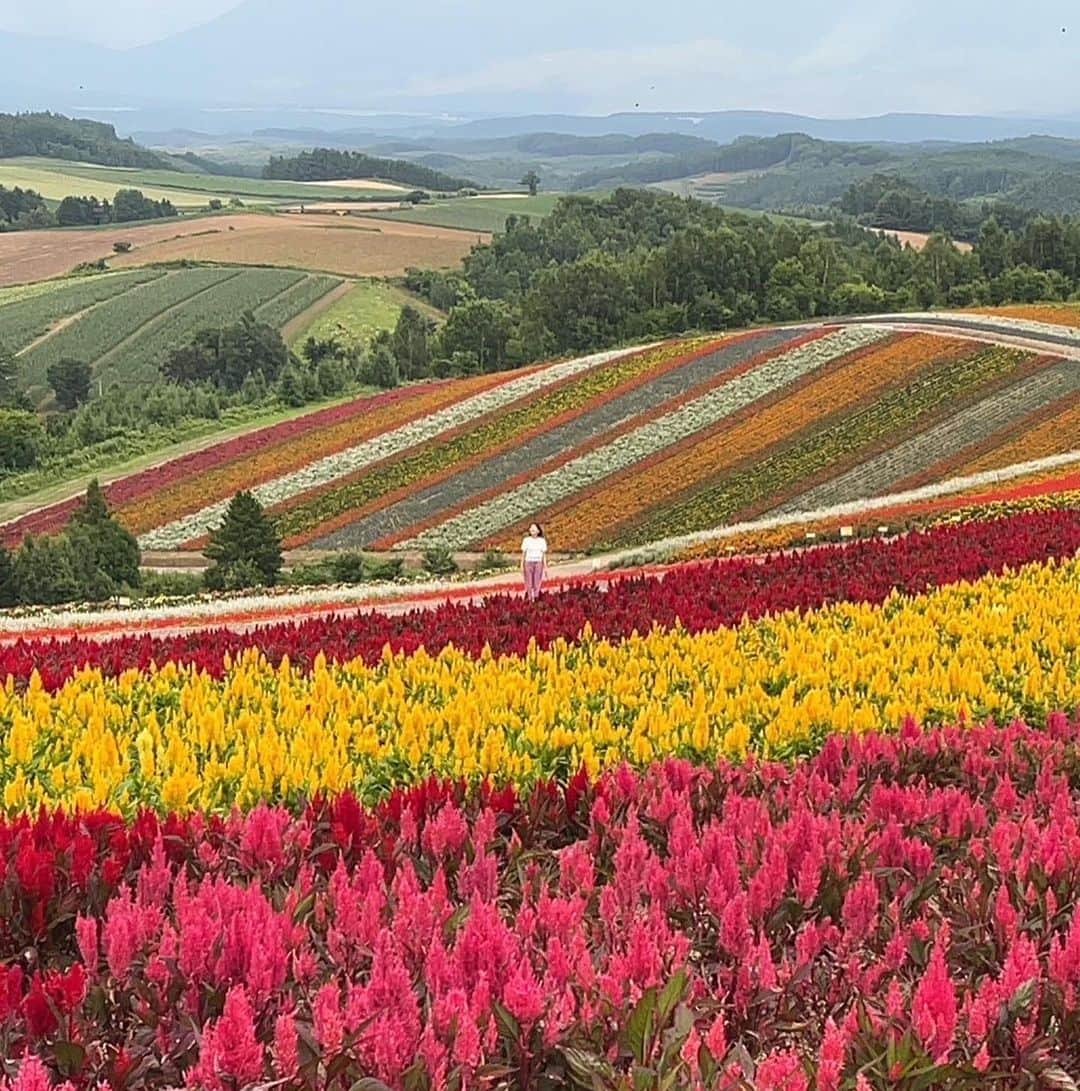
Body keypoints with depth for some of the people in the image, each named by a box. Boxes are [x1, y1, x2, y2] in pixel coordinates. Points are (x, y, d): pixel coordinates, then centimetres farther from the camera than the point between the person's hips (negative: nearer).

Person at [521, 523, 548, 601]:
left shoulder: (542, 541, 1)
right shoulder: (526, 540, 0)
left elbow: (544, 555, 5)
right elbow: (523, 554, 3)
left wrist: (545, 567, 2)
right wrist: (522, 566, -1)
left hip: (538, 564, 0)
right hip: (528, 563, 0)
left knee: (537, 585, -1)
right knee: (529, 585, -1)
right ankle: (530, 600, 6)